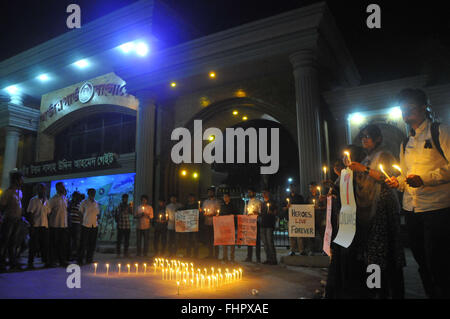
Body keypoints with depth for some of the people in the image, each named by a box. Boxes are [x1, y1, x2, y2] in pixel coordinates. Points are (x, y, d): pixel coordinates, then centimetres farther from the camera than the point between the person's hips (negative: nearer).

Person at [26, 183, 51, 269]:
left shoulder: (46, 201, 15)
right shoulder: (33, 200, -1)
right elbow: (30, 213, -6)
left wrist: (48, 224, 10)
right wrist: (32, 225, -12)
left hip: (45, 226, 5)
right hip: (36, 226, -5)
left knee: (45, 245, 7)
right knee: (34, 246, -1)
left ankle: (45, 261, 14)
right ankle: (30, 263, 8)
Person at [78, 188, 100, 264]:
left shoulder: (96, 203, 10)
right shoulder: (84, 202, -2)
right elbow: (81, 213, 3)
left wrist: (97, 218, 2)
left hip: (94, 226, 4)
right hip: (86, 225, -4)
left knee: (92, 244, 7)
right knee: (83, 243, -3)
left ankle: (89, 259, 17)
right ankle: (80, 260, 7)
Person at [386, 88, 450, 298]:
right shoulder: (406, 144, 19)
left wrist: (425, 179, -22)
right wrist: (397, 182, 4)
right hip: (411, 210, 7)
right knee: (422, 263, 16)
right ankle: (431, 294, 31)